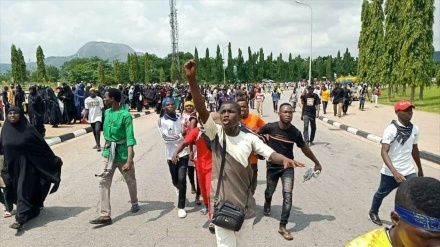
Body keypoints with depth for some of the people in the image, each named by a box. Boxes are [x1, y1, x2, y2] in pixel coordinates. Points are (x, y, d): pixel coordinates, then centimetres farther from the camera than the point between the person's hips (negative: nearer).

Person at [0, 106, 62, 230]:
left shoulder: (28, 128, -12)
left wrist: (54, 159, -6)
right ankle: (33, 209, 37)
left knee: (23, 190, -9)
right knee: (16, 189, 17)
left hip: (26, 165, -6)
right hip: (12, 166, 6)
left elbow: (42, 145, -9)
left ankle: (20, 219, -8)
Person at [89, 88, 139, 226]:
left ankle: (134, 203, 40)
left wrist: (129, 160, -33)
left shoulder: (125, 115, -19)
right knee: (103, 182, -3)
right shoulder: (107, 112, 3)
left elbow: (130, 138, -25)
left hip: (122, 154, -5)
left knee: (130, 181, 14)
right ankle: (106, 215, 1)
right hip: (108, 153, 6)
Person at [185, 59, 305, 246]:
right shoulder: (215, 133, -9)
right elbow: (201, 109, -22)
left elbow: (271, 153, -10)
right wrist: (191, 79, -33)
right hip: (222, 203, -2)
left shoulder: (249, 138, -4)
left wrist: (285, 160, -33)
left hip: (245, 203, 2)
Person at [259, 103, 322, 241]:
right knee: (270, 191, 20)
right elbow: (256, 132, 3)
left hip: (288, 167, -1)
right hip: (272, 166, 1)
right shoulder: (270, 127, -17)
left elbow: (304, 148, 0)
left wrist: (316, 162, 9)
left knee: (287, 196, -11)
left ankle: (282, 227, -1)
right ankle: (267, 205, 56)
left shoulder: (295, 133, -16)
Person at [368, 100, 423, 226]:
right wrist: (395, 172, -38)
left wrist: (420, 169, 22)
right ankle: (373, 212, 46)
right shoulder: (391, 129, -19)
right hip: (390, 172, -4)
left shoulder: (415, 129, 1)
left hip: (409, 172, 4)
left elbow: (414, 149, 15)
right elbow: (384, 152, -26)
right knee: (382, 193, 18)